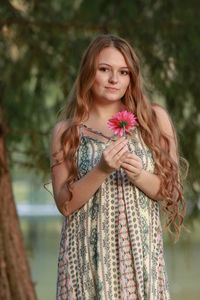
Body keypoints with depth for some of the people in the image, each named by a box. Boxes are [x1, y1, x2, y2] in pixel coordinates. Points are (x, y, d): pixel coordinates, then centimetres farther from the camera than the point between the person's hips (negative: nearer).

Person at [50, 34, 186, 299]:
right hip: (88, 253, 0)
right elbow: (65, 204, -2)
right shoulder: (66, 131, 2)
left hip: (141, 250, 1)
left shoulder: (154, 119, 4)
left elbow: (172, 192, 4)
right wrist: (102, 170, -16)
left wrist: (139, 176, -14)